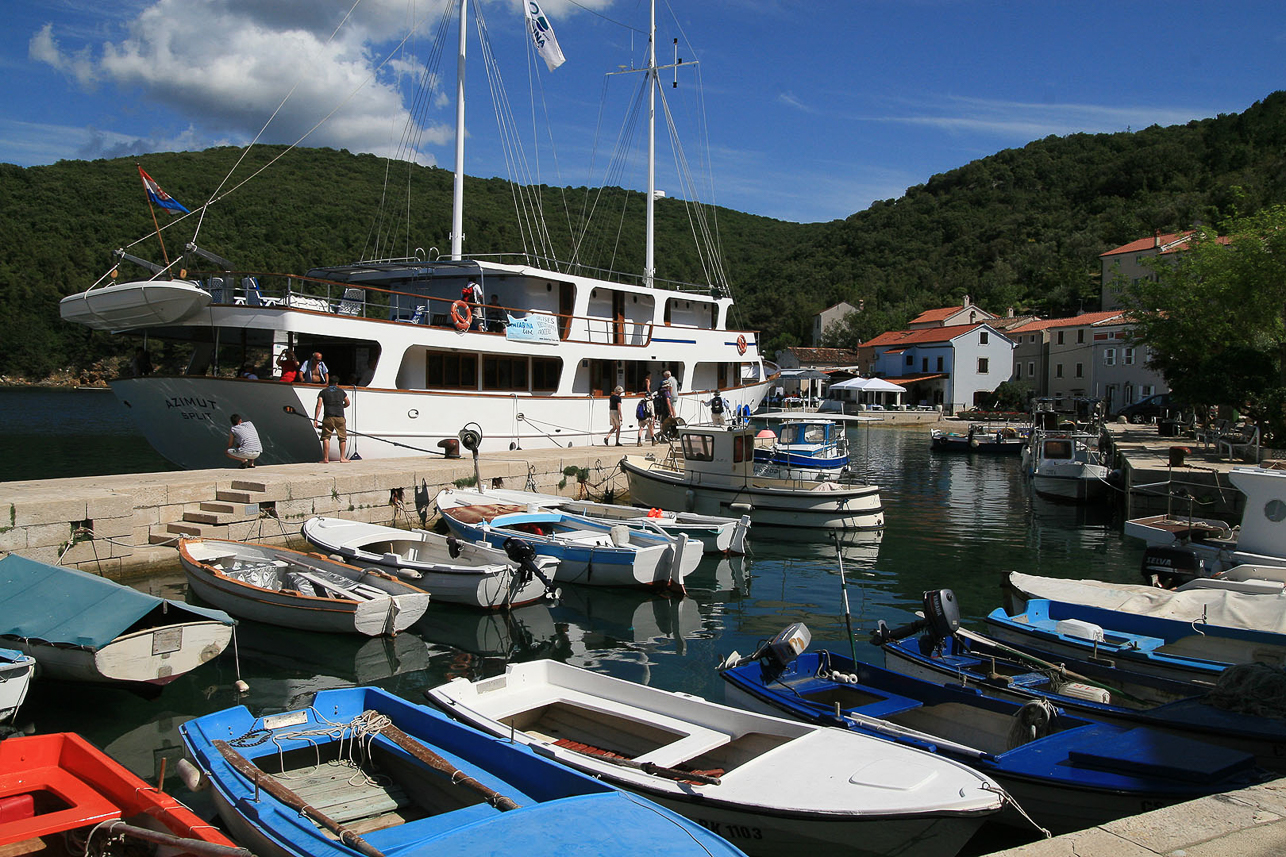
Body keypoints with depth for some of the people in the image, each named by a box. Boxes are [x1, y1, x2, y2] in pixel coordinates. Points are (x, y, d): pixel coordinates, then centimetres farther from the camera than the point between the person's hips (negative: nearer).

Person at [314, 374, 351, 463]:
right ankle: (342, 457, 4)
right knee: (342, 437, 8)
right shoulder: (341, 391, 16)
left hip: (328, 417, -1)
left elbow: (319, 405, -1)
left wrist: (316, 419, -2)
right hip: (340, 417, 1)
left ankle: (326, 458, -4)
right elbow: (347, 403, 26)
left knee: (326, 438, 2)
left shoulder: (323, 392, 9)